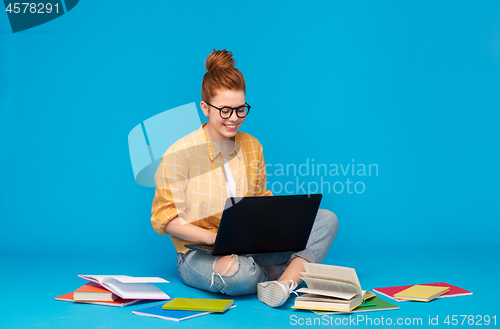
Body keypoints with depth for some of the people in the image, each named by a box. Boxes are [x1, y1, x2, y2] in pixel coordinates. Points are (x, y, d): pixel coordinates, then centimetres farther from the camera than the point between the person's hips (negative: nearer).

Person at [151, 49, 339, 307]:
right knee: (238, 274, -41)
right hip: (199, 254, -5)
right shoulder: (180, 154, -11)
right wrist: (214, 237, -24)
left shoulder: (252, 146, 6)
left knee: (326, 220, -9)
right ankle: (278, 274, -8)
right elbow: (165, 217, -11)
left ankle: (285, 282, -28)